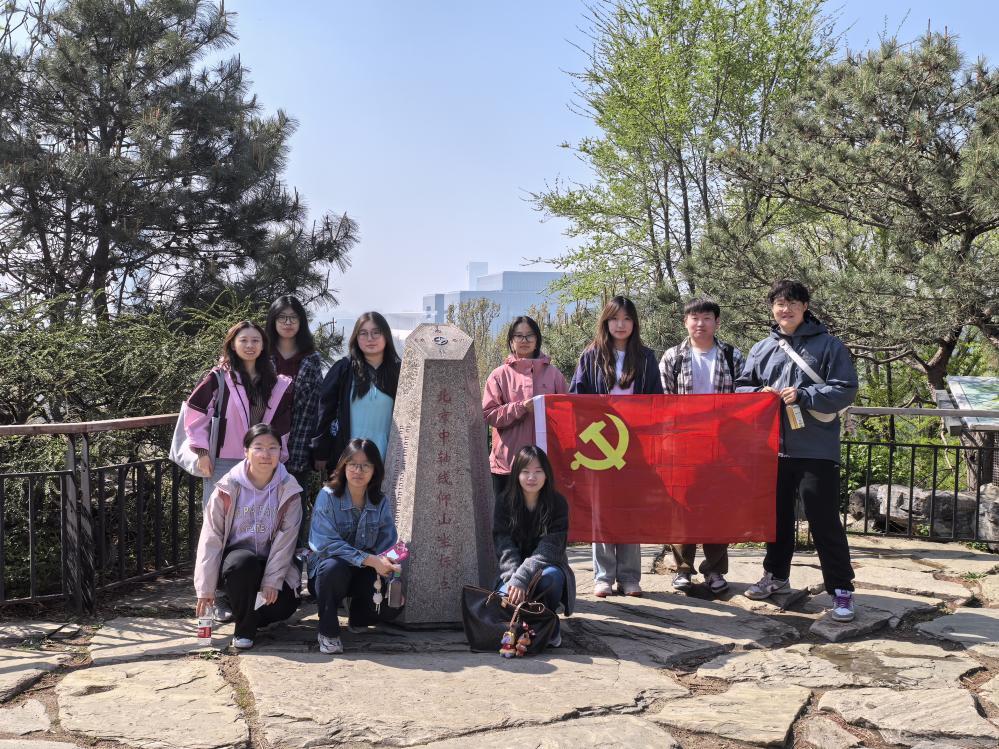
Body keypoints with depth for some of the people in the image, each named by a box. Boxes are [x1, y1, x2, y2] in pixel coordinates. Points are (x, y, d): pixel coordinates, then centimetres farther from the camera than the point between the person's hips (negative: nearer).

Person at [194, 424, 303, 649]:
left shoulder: (288, 489, -6)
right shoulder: (228, 488, -10)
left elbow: (285, 539, -10)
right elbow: (211, 538, -9)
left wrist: (272, 580, -18)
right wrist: (205, 588, -11)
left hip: (271, 561, 1)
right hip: (235, 557, -1)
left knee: (284, 605, -23)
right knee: (245, 561, -36)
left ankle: (251, 611, 13)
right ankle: (244, 628, -14)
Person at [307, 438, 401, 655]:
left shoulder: (381, 503, -1)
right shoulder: (328, 496, -14)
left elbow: (389, 546, -3)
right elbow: (325, 543, -24)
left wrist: (388, 565, -27)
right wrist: (369, 559, -31)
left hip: (365, 574, 3)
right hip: (325, 570, -3)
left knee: (392, 604, -23)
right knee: (334, 566, -38)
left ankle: (357, 618, 15)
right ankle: (328, 632, -15)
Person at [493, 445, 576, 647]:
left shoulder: (557, 503, -9)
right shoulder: (504, 502, -5)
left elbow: (548, 549, -19)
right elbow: (505, 548, -14)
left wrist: (522, 579, -33)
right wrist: (515, 580, -32)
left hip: (547, 568, 0)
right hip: (514, 571, 1)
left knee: (550, 576, -37)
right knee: (506, 597, -33)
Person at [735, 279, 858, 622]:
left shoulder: (828, 345, -1)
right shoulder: (762, 348, 10)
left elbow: (846, 390, -7)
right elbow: (741, 387, 15)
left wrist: (803, 396, -17)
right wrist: (759, 394, -7)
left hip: (817, 449, -4)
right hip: (773, 448, 4)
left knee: (824, 520, -4)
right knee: (777, 514, 17)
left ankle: (841, 589, 5)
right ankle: (776, 574, 33)